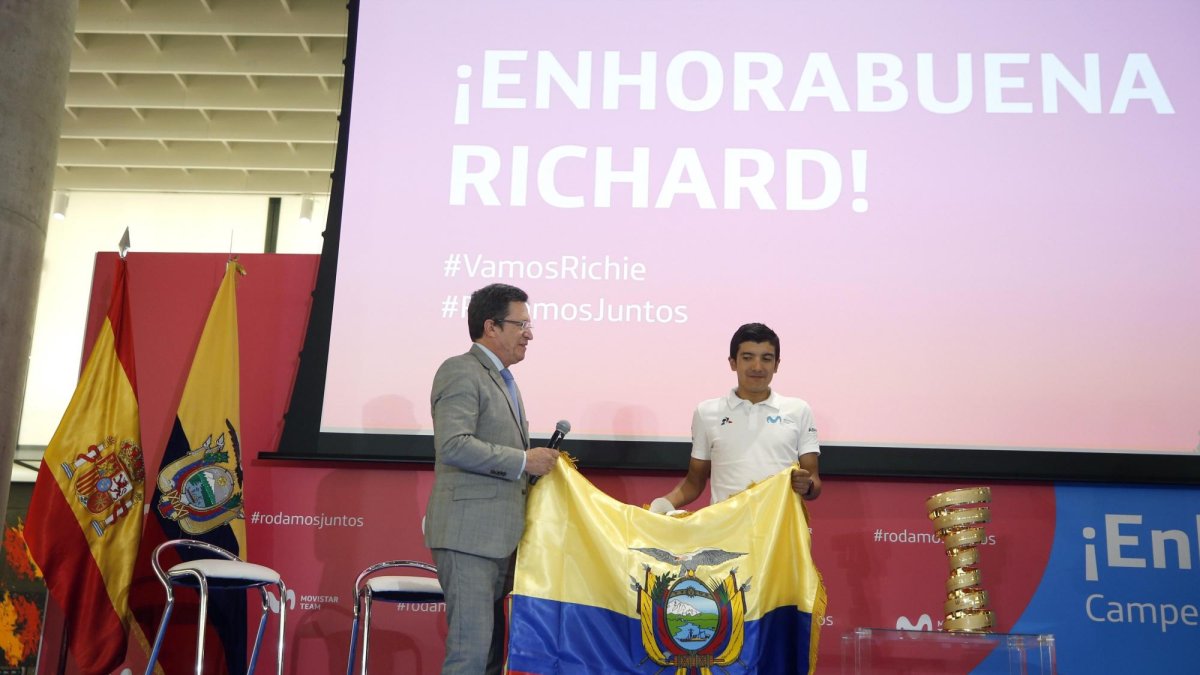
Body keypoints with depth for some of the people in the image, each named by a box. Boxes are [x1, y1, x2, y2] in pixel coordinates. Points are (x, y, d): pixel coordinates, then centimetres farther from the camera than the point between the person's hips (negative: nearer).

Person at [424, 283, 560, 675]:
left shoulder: (501, 378, 20)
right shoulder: (461, 371, -9)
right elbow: (453, 445, -21)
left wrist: (540, 464, 11)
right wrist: (523, 461, -17)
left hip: (498, 535, 10)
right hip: (468, 532, -10)